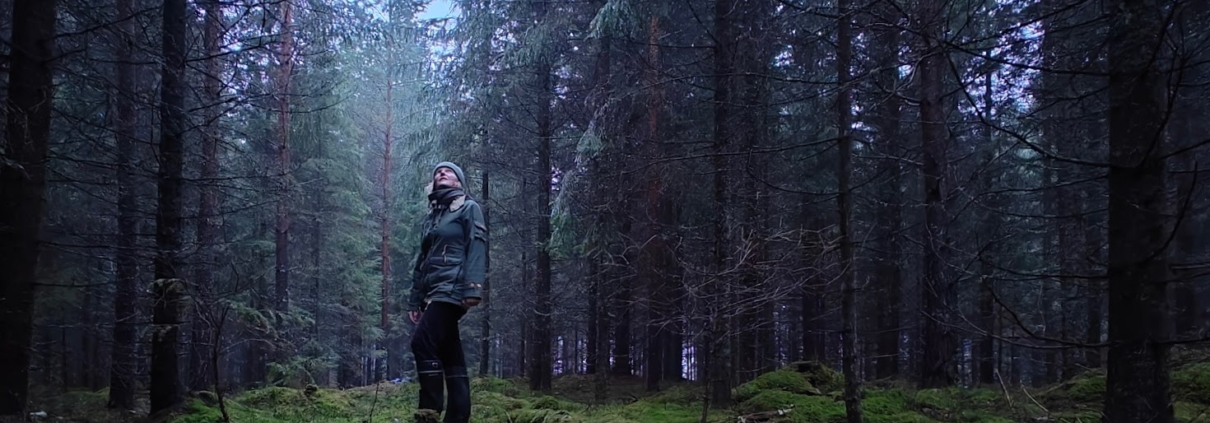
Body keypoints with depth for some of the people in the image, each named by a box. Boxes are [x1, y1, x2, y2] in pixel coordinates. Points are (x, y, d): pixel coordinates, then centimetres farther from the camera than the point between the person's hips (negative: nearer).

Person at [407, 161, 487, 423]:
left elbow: (477, 249, -9)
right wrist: (414, 299, 18)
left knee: (423, 342, -22)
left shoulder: (468, 208, 4)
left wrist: (473, 288, -22)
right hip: (433, 292, 8)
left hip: (452, 288, -8)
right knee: (450, 355, 4)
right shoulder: (431, 216, 24)